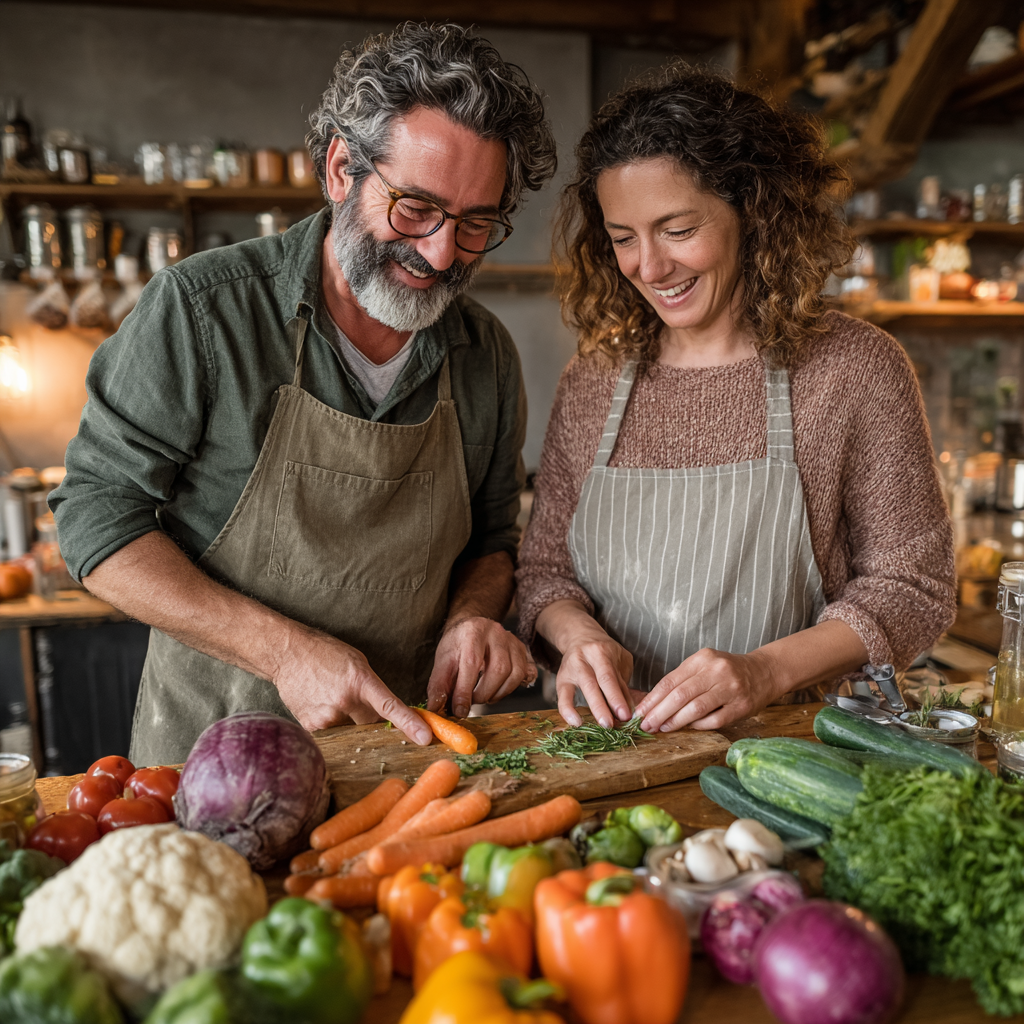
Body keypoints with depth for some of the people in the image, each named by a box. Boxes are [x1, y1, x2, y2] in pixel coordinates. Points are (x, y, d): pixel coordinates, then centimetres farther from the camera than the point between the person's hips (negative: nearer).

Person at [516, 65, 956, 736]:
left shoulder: (855, 369, -3)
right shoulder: (591, 384, 5)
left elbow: (914, 586, -1)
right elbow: (545, 565, 10)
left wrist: (766, 672, -17)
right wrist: (576, 631, -12)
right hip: (615, 746, 2)